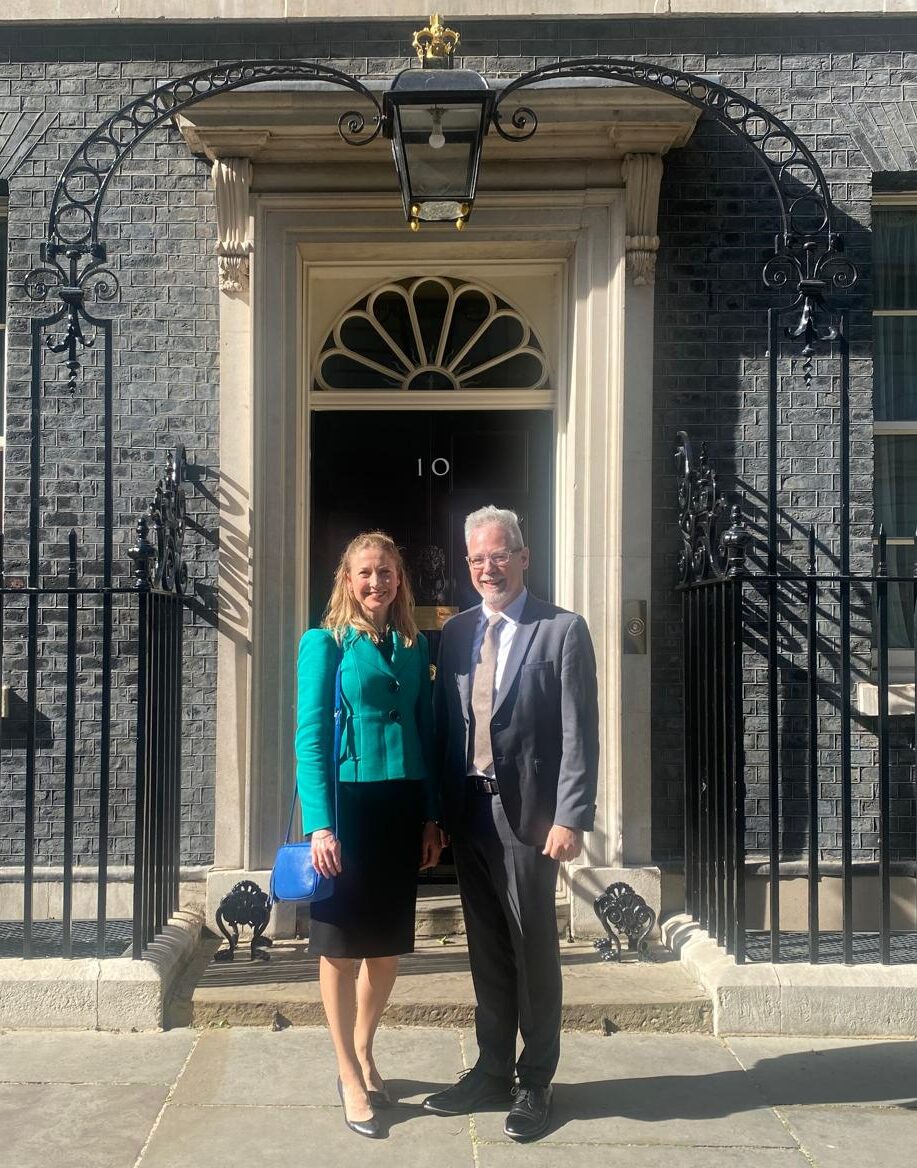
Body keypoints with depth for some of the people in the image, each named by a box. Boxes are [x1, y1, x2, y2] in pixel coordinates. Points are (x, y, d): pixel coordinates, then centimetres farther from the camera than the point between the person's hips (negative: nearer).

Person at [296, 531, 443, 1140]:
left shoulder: (416, 646, 9)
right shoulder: (325, 644, -3)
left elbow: (427, 731, 11)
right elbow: (311, 737, -7)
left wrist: (432, 816, 6)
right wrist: (320, 823, -15)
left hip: (403, 806, 4)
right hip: (348, 803, -4)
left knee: (390, 944, 13)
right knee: (341, 945, 6)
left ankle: (363, 1051, 35)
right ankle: (351, 1078, 21)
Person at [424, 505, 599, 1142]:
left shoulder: (562, 630, -6)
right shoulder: (456, 632, 9)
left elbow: (580, 734, -10)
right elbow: (443, 725, 12)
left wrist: (571, 818, -15)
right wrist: (437, 811, 8)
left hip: (527, 814, -5)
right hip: (468, 812, 5)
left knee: (534, 952, 7)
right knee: (486, 951, 15)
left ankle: (535, 1082, 22)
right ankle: (492, 1070, 29)